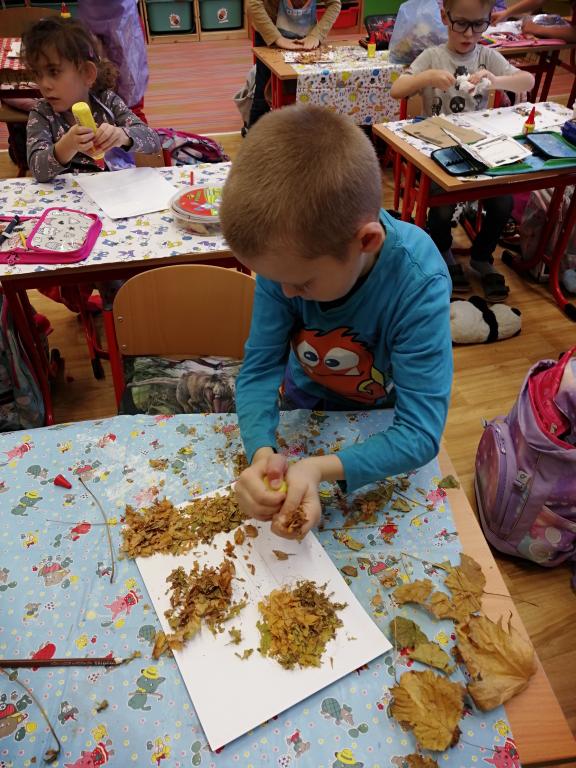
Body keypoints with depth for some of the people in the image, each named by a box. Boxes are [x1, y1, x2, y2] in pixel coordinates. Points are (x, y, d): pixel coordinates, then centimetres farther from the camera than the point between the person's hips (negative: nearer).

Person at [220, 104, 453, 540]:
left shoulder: (419, 284, -36)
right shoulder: (288, 255, -26)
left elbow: (421, 433, -35)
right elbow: (259, 368, -21)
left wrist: (323, 468, -51)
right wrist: (262, 451, -40)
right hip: (303, 404, 3)